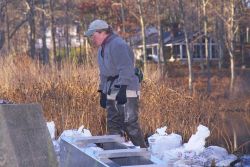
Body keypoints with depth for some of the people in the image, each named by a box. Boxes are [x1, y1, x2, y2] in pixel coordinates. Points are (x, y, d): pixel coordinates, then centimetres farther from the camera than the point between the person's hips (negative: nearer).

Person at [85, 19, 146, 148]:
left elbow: (125, 69, -20)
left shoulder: (118, 45, -12)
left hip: (126, 92, -10)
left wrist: (122, 89, -26)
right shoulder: (102, 48, 18)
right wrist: (102, 92, 20)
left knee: (130, 124, -10)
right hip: (111, 93, 10)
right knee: (113, 125, 8)